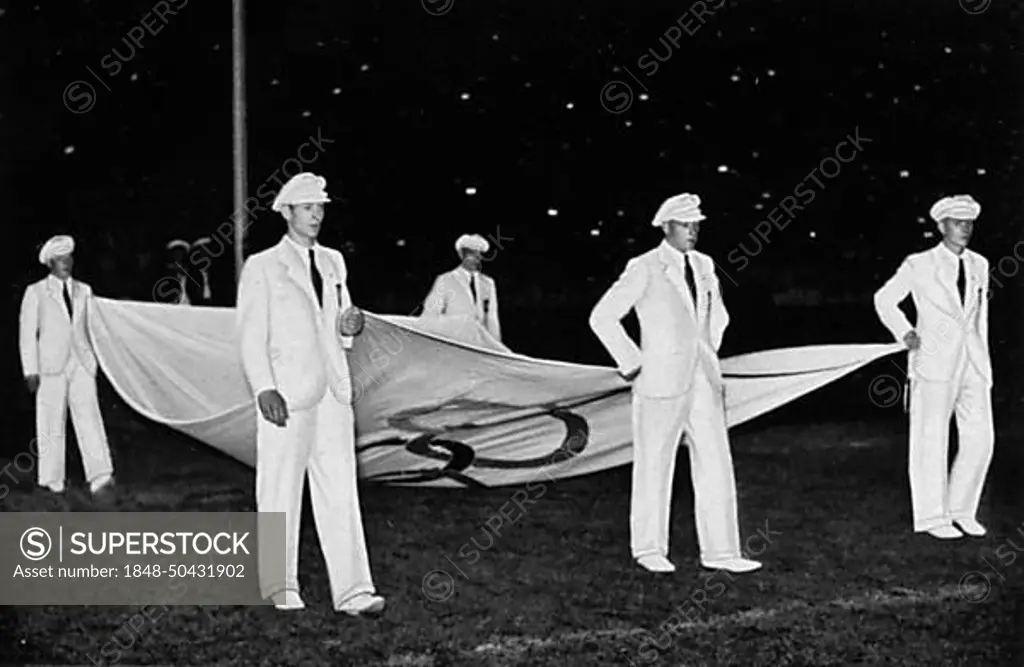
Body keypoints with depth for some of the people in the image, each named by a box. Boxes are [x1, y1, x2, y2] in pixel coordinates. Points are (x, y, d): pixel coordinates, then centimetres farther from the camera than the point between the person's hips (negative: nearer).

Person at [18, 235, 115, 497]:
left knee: (89, 417, -9)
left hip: (82, 363, 2)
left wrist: (92, 360, 12)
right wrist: (31, 371, -7)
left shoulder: (83, 290, 13)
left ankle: (100, 477, -16)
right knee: (52, 424, 4)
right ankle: (51, 479, 16)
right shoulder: (36, 292, 2)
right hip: (51, 366, -2)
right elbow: (28, 333, 0)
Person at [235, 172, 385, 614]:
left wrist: (348, 327, -1)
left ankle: (352, 591, 0)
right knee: (281, 495, 4)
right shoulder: (261, 267, -1)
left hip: (332, 391, 4)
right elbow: (251, 336, -5)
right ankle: (281, 587, 17)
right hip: (286, 395, -4)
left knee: (340, 493, 1)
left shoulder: (333, 262, 15)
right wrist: (264, 389, -17)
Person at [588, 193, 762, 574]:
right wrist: (631, 363, -10)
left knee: (716, 465, 3)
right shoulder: (644, 269, -8)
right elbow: (602, 318, -11)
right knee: (653, 468, 5)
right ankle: (649, 550, 18)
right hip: (661, 382, -6)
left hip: (703, 380, 6)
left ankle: (719, 551, 10)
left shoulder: (704, 266, 10)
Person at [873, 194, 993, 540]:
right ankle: (931, 516, 11)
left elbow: (979, 316, 18)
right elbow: (884, 300, 6)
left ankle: (961, 509, 18)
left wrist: (983, 361, 17)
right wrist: (905, 333, -6)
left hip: (973, 365, 5)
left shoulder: (978, 265, 11)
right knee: (931, 440, 0)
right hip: (934, 363, -5)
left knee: (980, 440, 1)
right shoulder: (919, 265, -3)